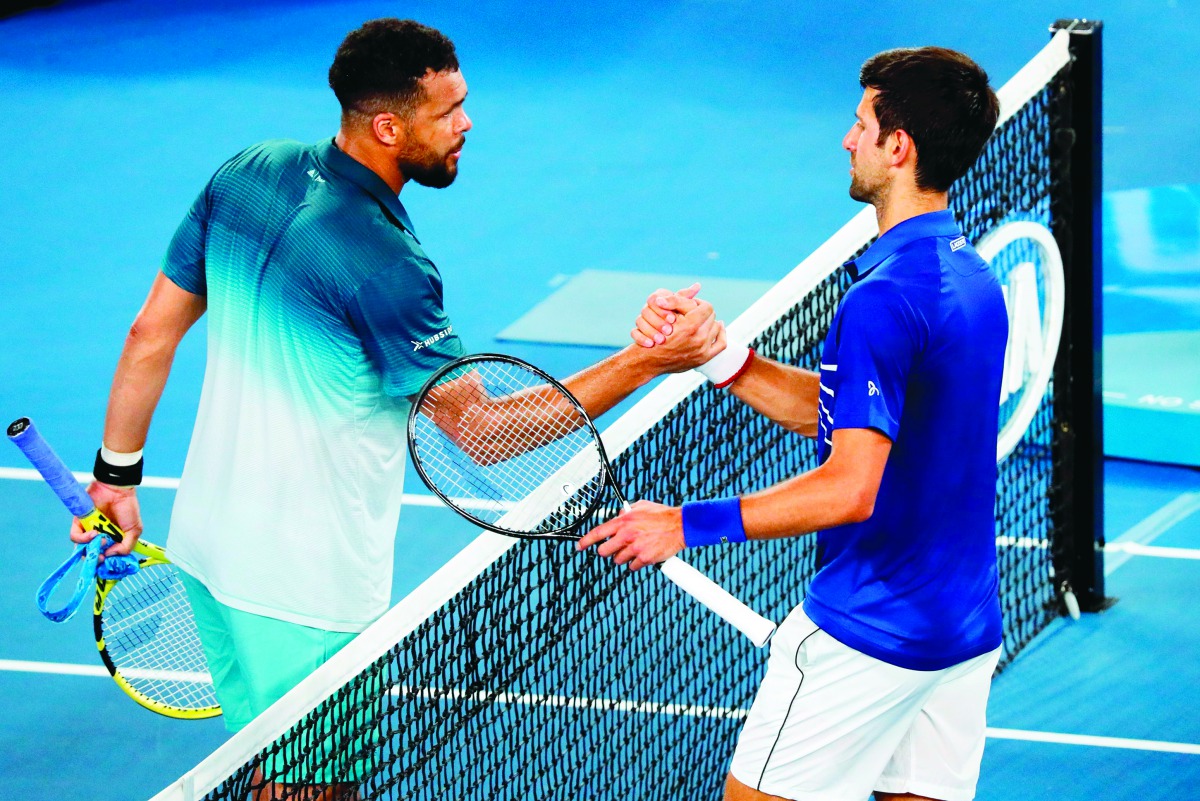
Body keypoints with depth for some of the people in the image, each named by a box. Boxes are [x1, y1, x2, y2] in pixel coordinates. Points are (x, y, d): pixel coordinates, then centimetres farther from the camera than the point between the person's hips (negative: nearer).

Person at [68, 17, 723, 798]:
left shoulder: (245, 175, -2)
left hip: (208, 546, 8)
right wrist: (643, 365, -20)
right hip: (305, 591, -8)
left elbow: (151, 334, 6)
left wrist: (118, 474, 17)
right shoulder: (385, 267, -26)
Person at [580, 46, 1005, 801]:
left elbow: (850, 488, -28)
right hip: (967, 629, 9)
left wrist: (689, 524, -23)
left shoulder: (884, 300, -22)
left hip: (868, 634, -9)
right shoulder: (972, 278, 8)